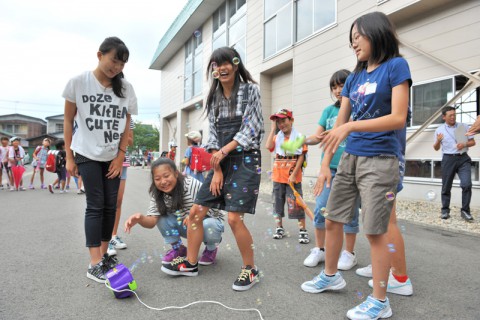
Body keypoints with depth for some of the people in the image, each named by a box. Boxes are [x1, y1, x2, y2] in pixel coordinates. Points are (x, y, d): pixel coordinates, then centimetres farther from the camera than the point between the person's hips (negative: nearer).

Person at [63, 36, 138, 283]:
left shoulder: (125, 88, -2)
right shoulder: (79, 82, -8)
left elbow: (126, 125, 3)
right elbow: (68, 120, -2)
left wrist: (120, 156, -3)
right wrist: (69, 157, -4)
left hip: (113, 156, 3)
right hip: (87, 154, -3)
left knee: (110, 205, 4)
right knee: (96, 205, -7)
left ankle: (103, 254, 19)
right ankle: (94, 264, -2)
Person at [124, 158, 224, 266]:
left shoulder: (192, 185, -28)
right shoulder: (157, 195, -12)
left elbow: (210, 208, -25)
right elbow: (152, 221, -21)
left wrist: (196, 217, -44)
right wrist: (140, 218, -44)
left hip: (210, 222, -4)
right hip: (187, 227, 4)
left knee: (208, 226, -37)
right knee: (161, 217, -18)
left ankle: (211, 248, -2)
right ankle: (178, 248, 5)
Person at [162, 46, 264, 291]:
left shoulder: (250, 90, 0)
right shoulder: (213, 98, 14)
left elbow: (251, 128, -8)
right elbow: (213, 134, 8)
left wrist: (224, 150, -16)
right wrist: (217, 170, -2)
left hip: (245, 159, -6)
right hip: (221, 161, 6)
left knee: (234, 218, -15)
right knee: (196, 211, 3)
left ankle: (250, 270, 5)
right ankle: (190, 263, 20)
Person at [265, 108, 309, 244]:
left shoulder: (299, 137, -3)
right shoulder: (277, 137, 10)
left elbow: (301, 156, -7)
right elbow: (268, 146, -10)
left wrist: (294, 174, -14)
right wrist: (273, 128, -5)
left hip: (293, 177, -5)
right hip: (278, 177, 5)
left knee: (296, 204, -5)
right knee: (278, 201, 11)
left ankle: (303, 230, 5)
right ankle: (279, 228, 24)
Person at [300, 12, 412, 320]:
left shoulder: (396, 66, -5)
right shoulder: (354, 78, 12)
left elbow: (398, 118, -15)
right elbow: (339, 124, 11)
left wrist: (351, 126, -23)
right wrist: (325, 163, 7)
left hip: (379, 161, -6)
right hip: (349, 159, 7)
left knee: (376, 232, 0)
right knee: (332, 221, 12)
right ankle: (331, 276, 33)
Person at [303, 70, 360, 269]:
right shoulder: (329, 110, 10)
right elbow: (317, 136, 4)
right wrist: (303, 141, -16)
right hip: (329, 167, 3)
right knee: (320, 209, 3)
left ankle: (349, 253, 20)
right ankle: (319, 249, 19)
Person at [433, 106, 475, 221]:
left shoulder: (464, 127, 7)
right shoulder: (439, 130, 5)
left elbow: (472, 142, 10)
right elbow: (436, 148, 10)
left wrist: (464, 144, -11)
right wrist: (438, 141, -12)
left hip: (463, 158, 0)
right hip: (448, 159, 0)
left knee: (467, 184, -11)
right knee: (446, 186, 6)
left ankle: (465, 211, 1)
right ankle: (445, 210, 17)